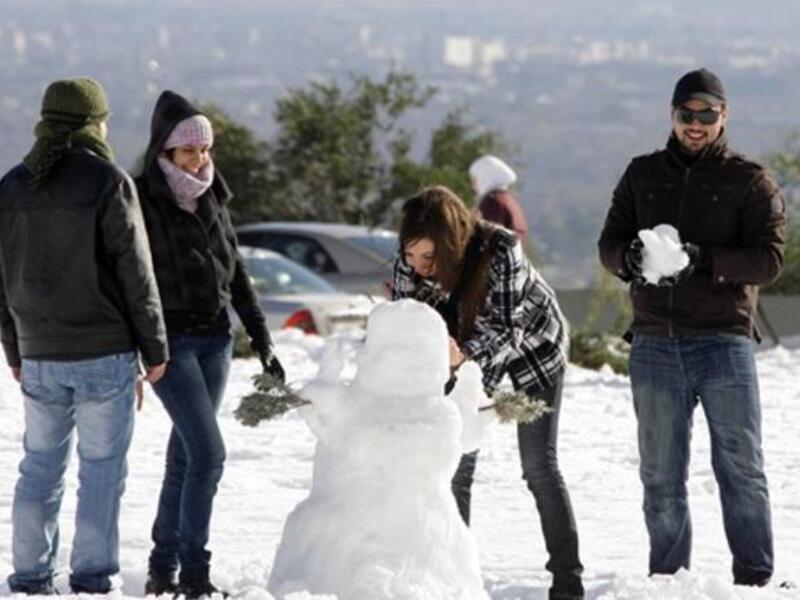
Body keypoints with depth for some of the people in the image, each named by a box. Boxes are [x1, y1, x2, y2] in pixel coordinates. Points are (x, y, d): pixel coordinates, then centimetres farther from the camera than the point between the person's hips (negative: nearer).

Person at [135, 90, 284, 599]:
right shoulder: (142, 200, -10)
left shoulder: (212, 198, 9)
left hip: (215, 340, 6)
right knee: (208, 453, -14)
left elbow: (236, 272, 16)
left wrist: (262, 338, 14)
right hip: (170, 341, -6)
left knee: (185, 456, 9)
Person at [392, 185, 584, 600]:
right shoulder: (409, 263, -26)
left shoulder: (500, 252, -38)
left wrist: (465, 355, -57)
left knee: (539, 466, -7)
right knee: (455, 464, -2)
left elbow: (507, 328, -38)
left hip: (533, 345, -4)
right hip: (473, 353, 4)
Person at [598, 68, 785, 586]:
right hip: (655, 344, 3)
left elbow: (770, 259, -7)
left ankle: (754, 578, 2)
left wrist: (705, 259, -23)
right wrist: (631, 258, -15)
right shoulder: (642, 175, 14)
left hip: (723, 341, -3)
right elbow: (609, 243, 10)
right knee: (661, 474, 7)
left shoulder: (750, 182, 3)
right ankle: (667, 577, 15)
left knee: (741, 467, -3)